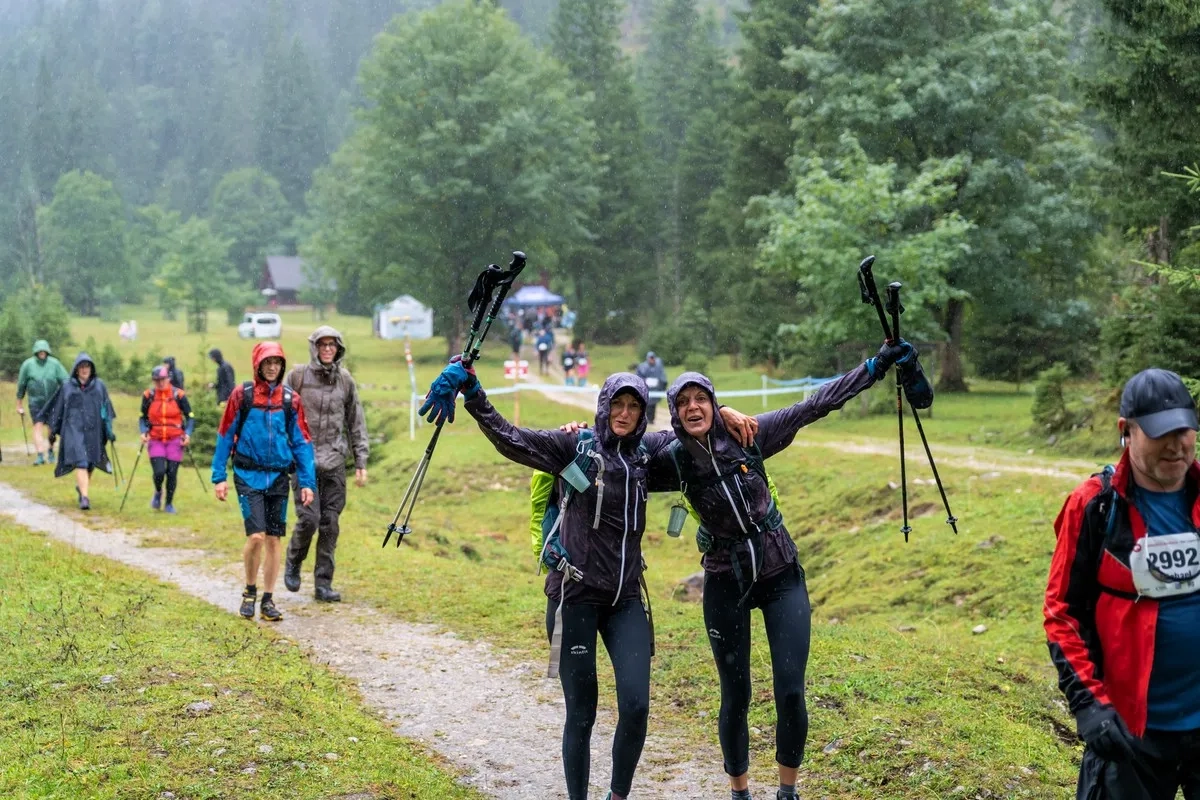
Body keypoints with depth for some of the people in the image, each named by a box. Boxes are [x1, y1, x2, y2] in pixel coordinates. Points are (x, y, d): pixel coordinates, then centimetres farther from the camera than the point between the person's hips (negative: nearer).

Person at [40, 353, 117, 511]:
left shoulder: (99, 386, 6)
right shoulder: (67, 387, 4)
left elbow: (106, 409, 7)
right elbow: (57, 409, 9)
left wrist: (109, 430, 1)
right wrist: (53, 431, 10)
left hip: (93, 430, 2)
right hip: (74, 429, -2)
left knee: (90, 463, 10)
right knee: (80, 462, -16)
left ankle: (81, 486, 40)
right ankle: (84, 497, -21)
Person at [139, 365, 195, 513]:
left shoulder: (179, 395, -5)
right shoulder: (148, 396, -1)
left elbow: (190, 417, 3)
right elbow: (143, 417, 11)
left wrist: (187, 433, -12)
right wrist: (143, 432, -6)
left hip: (175, 440, -1)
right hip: (155, 440, 1)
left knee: (172, 473, 0)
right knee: (159, 472, -12)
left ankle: (169, 504, 21)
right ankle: (158, 493, 22)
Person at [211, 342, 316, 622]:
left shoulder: (291, 399, 5)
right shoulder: (242, 395, -2)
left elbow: (302, 441, 7)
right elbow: (225, 435, 2)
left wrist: (307, 482, 0)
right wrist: (219, 477, -2)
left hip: (278, 477, 3)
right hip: (249, 475, -3)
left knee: (273, 539, 5)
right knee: (256, 536, -13)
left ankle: (268, 601, 14)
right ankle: (250, 592, 9)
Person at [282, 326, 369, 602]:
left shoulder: (345, 380, 7)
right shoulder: (298, 376, -2)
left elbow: (356, 423, 12)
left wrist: (361, 463, 9)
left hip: (334, 461, 3)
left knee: (330, 522, 1)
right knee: (309, 518, -11)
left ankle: (324, 583, 8)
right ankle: (293, 564, 17)